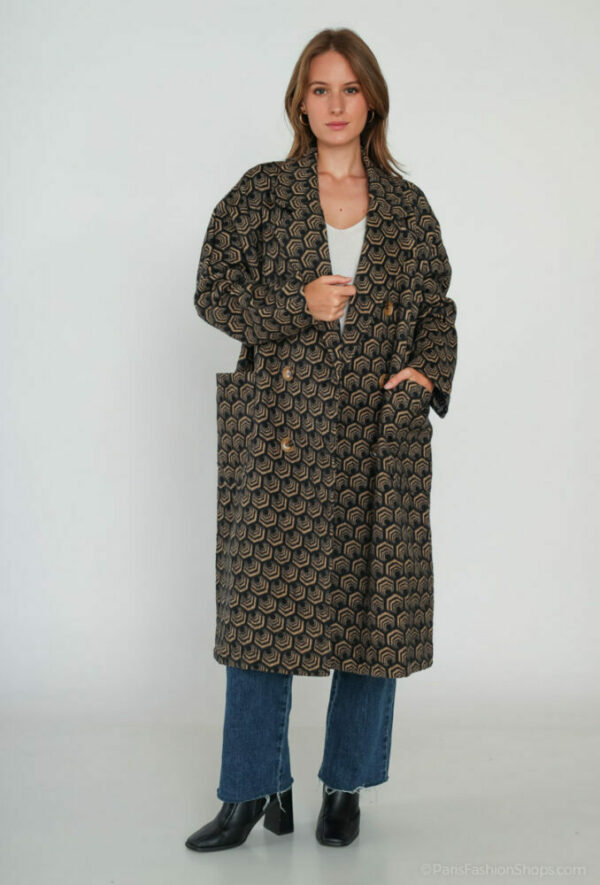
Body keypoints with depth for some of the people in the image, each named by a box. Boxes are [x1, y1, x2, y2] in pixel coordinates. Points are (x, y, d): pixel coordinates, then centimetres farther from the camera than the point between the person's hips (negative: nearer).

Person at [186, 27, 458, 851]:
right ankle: (254, 790, 13)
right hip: (280, 428, -1)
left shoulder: (408, 205, 12)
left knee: (377, 601, 3)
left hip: (381, 427, 2)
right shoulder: (261, 193, 7)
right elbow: (214, 289, 3)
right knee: (264, 596, -1)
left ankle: (347, 787, 20)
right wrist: (298, 305, -11)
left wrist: (429, 373, -4)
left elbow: (437, 306, 14)